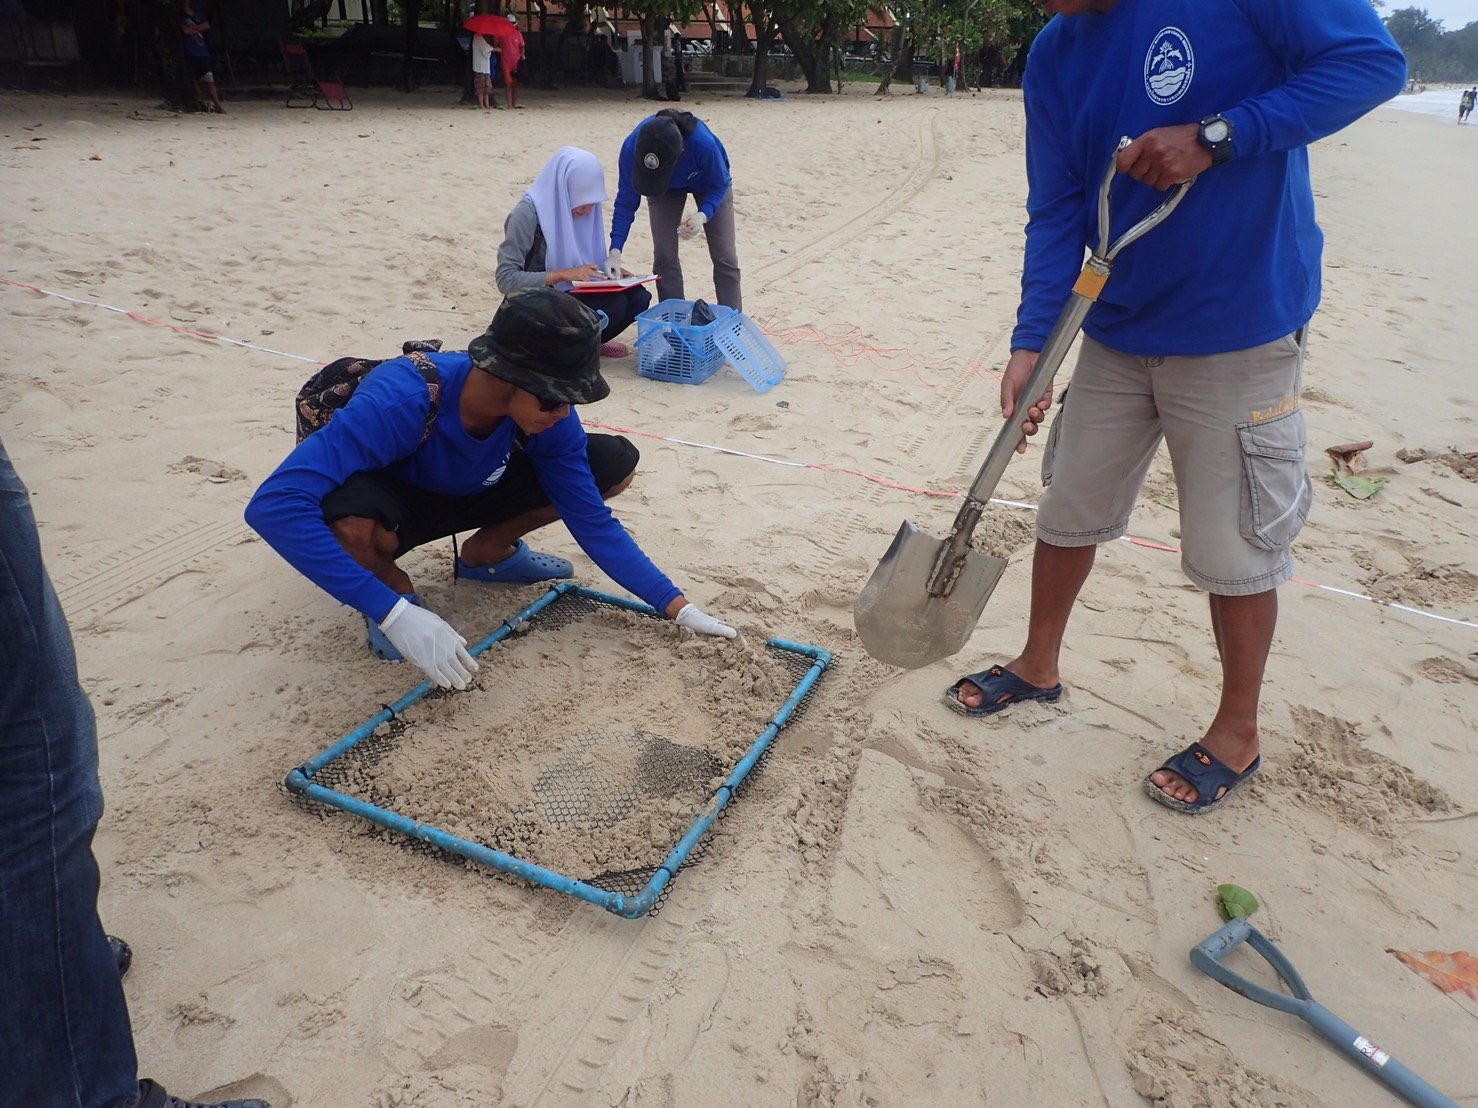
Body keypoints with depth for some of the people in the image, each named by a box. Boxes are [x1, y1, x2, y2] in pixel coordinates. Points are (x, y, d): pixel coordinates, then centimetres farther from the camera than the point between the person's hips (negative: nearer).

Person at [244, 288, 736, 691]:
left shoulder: (550, 417, -24)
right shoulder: (402, 399, -40)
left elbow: (593, 523, -15)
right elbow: (273, 505, -46)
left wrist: (678, 607, -20)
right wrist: (396, 614, -50)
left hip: (470, 493, 5)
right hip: (387, 502, -4)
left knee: (615, 463, -11)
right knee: (350, 523, -43)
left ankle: (487, 553, 9)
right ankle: (396, 586, -4)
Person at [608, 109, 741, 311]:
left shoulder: (703, 143, -43)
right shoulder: (631, 148, -36)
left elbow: (719, 185, -25)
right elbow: (626, 201, -25)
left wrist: (703, 215, -44)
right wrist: (615, 252, -34)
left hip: (709, 183, -1)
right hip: (665, 189, 2)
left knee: (724, 256, -5)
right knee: (664, 256, -9)